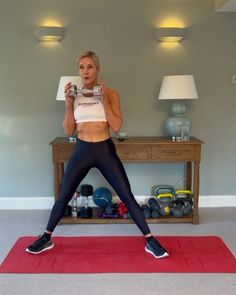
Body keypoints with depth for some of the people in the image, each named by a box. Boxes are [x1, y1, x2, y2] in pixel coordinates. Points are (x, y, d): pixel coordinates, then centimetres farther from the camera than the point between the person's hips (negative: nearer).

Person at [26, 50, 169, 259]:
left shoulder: (111, 94, -3)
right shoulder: (74, 96, 4)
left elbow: (116, 127, -11)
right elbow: (69, 131, 2)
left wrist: (105, 100, -18)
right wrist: (69, 104, -9)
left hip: (105, 151, -2)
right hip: (82, 151, 2)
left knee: (127, 196, 0)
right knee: (64, 196, 10)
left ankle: (150, 241, 13)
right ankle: (46, 238, 30)